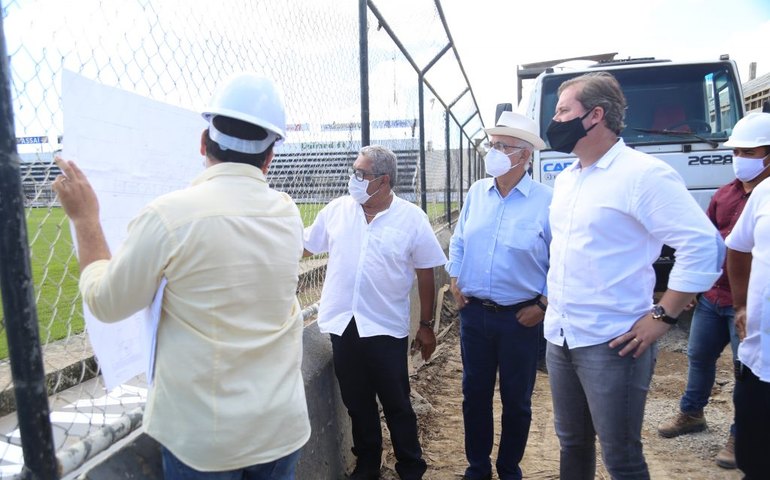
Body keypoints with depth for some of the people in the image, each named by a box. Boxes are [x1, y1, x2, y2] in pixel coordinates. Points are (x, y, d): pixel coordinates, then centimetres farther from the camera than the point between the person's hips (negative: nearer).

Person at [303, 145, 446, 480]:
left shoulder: (412, 218, -7)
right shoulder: (336, 210, 0)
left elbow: (426, 274, -2)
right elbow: (303, 247, 12)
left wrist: (426, 325, 1)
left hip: (386, 328, -3)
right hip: (342, 325, 3)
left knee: (397, 406, 10)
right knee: (357, 404, 17)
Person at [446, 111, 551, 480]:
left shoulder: (546, 200, -12)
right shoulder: (476, 193, 2)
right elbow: (459, 241, 13)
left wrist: (544, 304, -9)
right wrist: (454, 281, 4)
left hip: (520, 316, -4)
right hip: (473, 311, 4)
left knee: (516, 400, 13)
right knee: (474, 393, 16)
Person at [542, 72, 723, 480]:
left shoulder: (644, 174, -14)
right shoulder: (565, 179, 11)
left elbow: (704, 246, -16)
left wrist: (663, 316, -16)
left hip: (611, 343, -7)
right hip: (559, 338, 8)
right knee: (571, 443, 22)